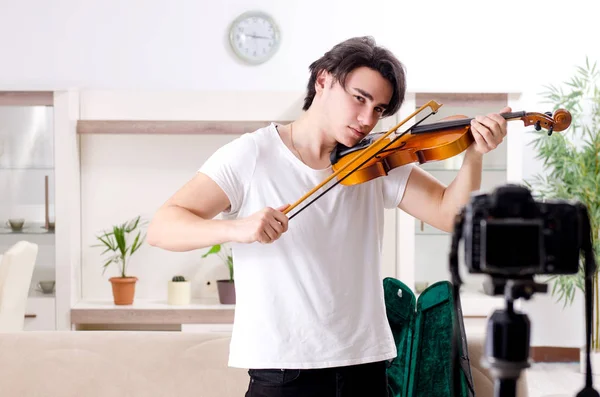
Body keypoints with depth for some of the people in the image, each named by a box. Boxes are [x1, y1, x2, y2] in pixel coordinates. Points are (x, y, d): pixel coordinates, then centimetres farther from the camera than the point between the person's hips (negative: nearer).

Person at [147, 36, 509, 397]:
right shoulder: (252, 154, -7)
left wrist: (474, 157, -19)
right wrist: (235, 227, -30)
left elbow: (449, 214, -1)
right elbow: (161, 228, -12)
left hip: (365, 364, 4)